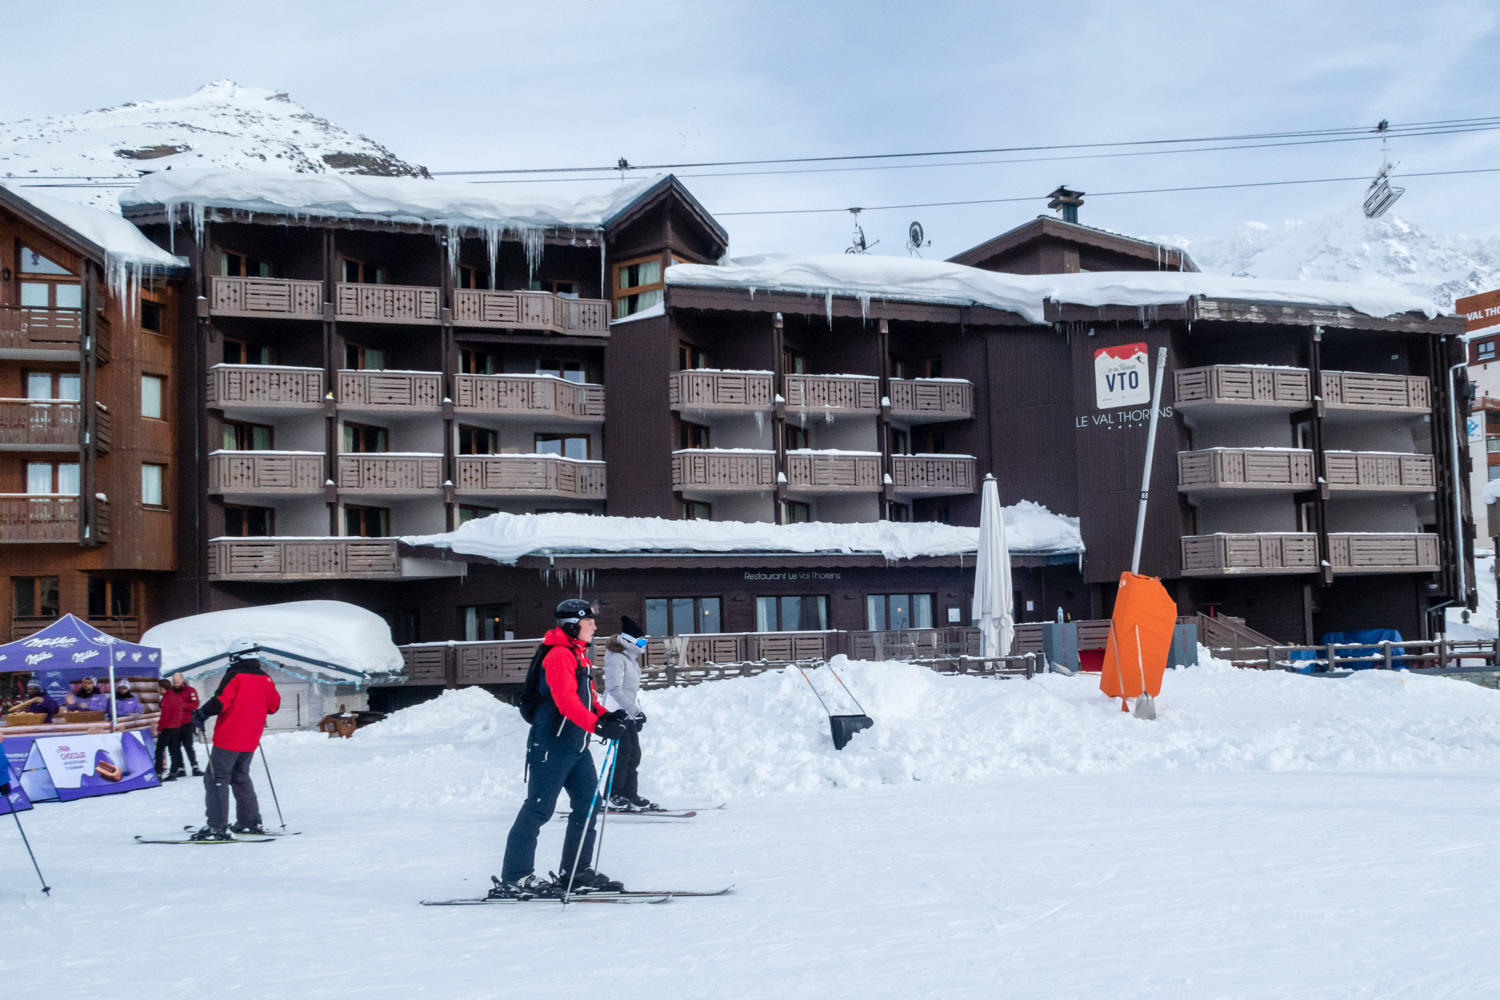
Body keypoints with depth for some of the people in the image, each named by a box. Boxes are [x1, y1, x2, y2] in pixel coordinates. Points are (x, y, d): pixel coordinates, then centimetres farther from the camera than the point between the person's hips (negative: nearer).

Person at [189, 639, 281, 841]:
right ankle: (251, 822, 21)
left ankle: (217, 827, -11)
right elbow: (274, 704, 16)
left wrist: (202, 714, -14)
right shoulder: (265, 679, 8)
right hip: (250, 741, 7)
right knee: (241, 777, 22)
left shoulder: (235, 676, -11)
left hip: (228, 739, -7)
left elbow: (221, 700, -23)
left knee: (216, 779, -3)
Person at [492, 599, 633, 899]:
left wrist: (607, 716, 0)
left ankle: (576, 872, 17)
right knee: (538, 808, -7)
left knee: (588, 803, 8)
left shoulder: (580, 656, 18)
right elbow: (567, 701, -26)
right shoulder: (559, 655, -15)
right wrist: (598, 726, -35)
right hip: (551, 745, -10)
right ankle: (513, 879, -3)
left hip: (576, 745, 10)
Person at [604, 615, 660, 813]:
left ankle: (630, 795, 11)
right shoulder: (617, 658, -13)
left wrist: (637, 712, 18)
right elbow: (614, 688, -21)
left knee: (634, 754, 7)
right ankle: (614, 797, -13)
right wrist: (635, 709, -24)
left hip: (627, 713, 10)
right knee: (623, 753, -14)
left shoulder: (631, 659, 18)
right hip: (616, 711, -10)